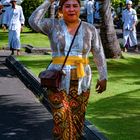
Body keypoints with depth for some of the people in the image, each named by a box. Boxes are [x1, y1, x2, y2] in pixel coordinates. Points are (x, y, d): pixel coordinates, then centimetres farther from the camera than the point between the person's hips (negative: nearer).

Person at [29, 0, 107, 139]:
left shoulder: (90, 29, 2)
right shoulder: (53, 25, -2)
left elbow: (99, 54, 7)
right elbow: (34, 22, -19)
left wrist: (103, 78, 5)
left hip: (80, 82, 2)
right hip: (58, 82, -2)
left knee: (77, 120, 8)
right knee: (61, 120, -9)